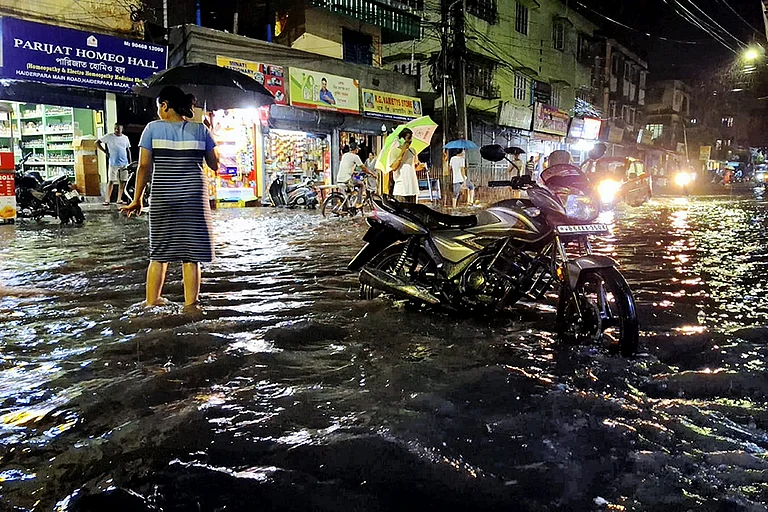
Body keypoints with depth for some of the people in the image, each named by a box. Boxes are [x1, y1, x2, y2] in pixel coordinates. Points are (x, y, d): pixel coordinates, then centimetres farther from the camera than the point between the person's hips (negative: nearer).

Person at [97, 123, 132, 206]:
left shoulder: (125, 138, 11)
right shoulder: (109, 136, -1)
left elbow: (128, 150, 18)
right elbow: (97, 143, 2)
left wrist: (130, 162, 13)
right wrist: (105, 151, -3)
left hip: (124, 163, 4)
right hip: (113, 163, -4)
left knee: (123, 182, 5)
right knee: (111, 181, -5)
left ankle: (119, 199, 13)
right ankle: (107, 199, -1)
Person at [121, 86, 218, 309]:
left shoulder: (153, 128, 2)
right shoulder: (200, 129, 4)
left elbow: (144, 166, -2)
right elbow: (215, 164, 9)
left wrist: (137, 200, 5)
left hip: (163, 198, 0)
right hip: (194, 197, 0)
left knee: (159, 253, 12)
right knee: (191, 254, 2)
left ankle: (151, 303, 16)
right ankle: (190, 304, 4)